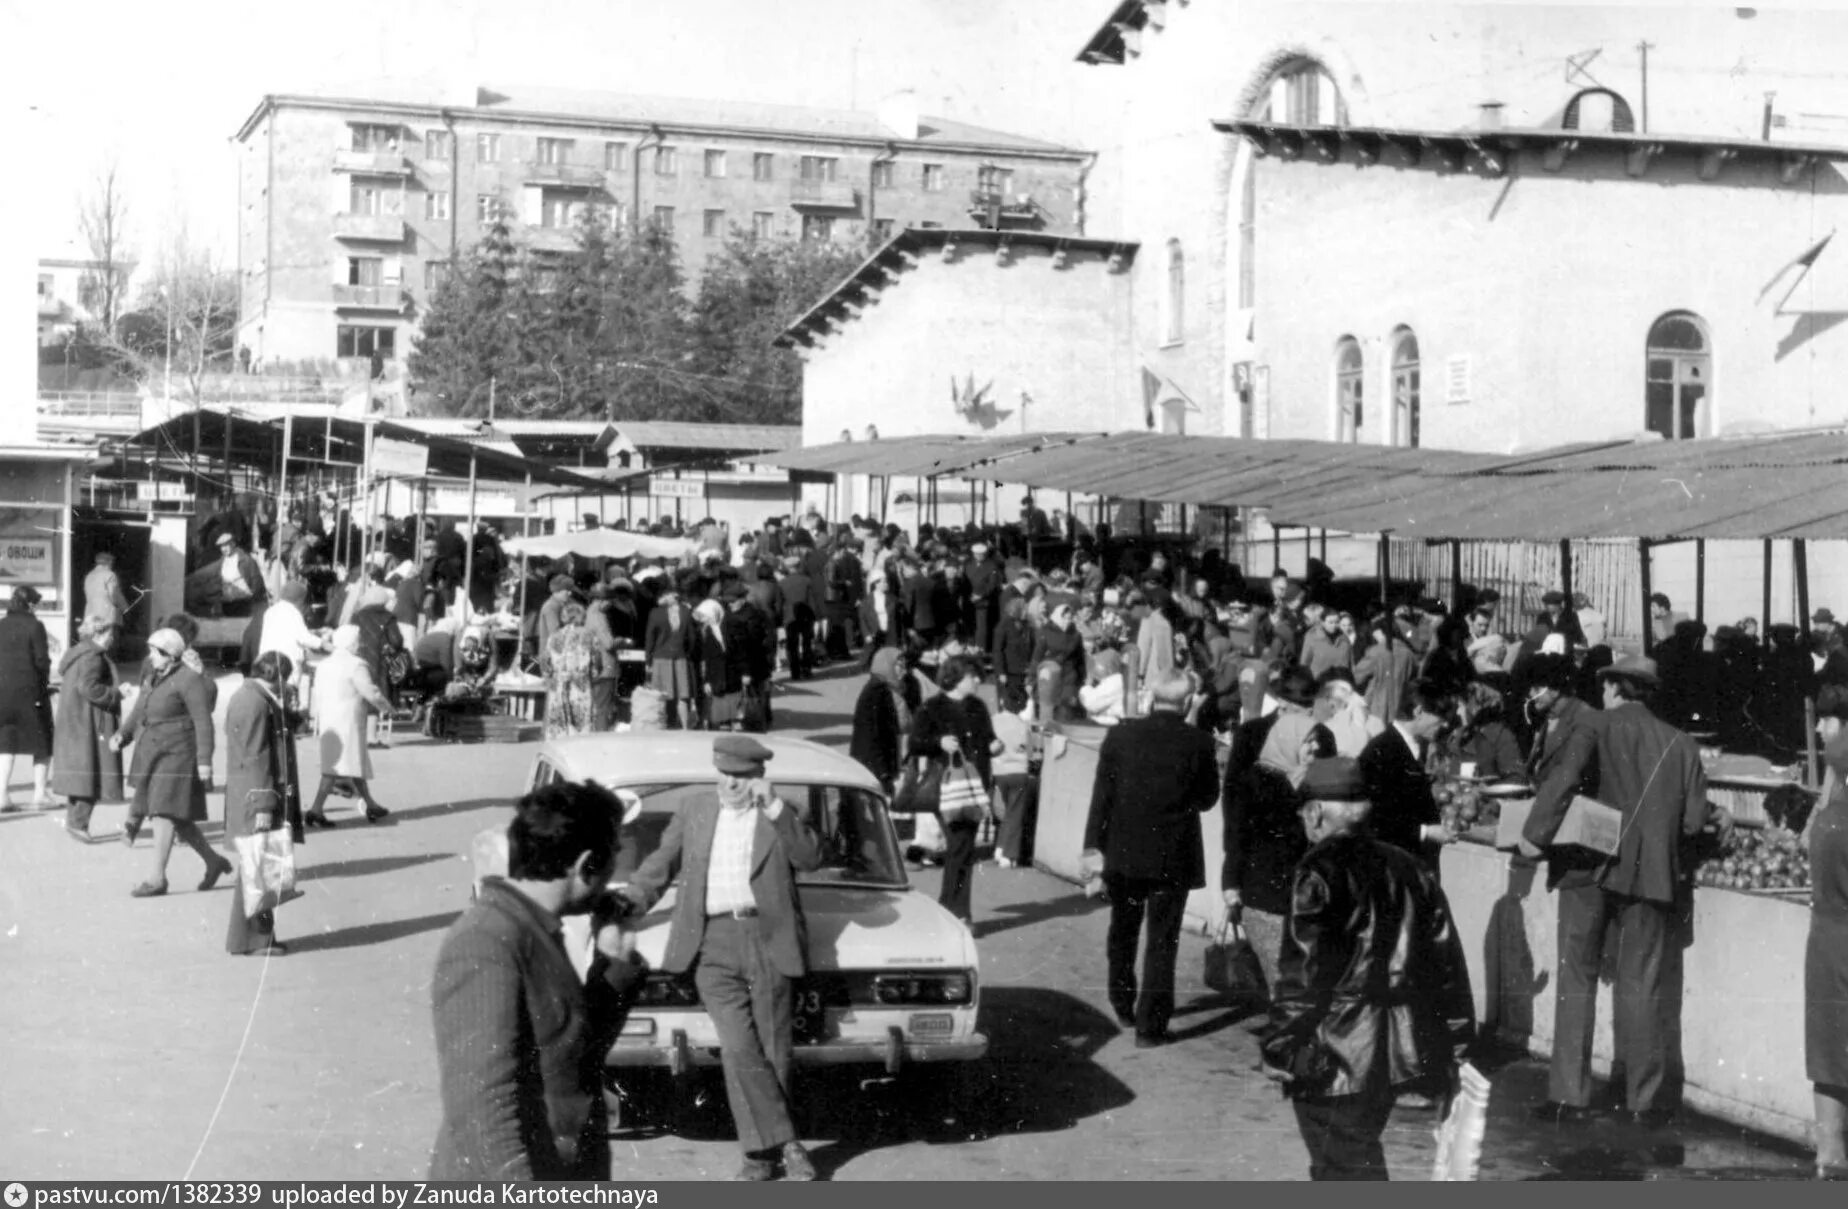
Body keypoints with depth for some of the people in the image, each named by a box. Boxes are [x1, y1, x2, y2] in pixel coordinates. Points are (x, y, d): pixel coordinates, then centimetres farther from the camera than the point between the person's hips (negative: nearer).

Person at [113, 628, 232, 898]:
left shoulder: (189, 680, -12)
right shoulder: (154, 679, 14)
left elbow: (203, 722, -15)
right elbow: (138, 714, 14)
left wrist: (204, 760, -20)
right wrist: (122, 736, -4)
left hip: (176, 756, -9)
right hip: (152, 757, 9)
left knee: (164, 813, -10)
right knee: (177, 818, 12)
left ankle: (158, 879, -6)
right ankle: (213, 862, 26)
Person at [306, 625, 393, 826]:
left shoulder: (324, 665, 13)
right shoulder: (355, 665, -11)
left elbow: (318, 695, 15)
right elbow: (370, 693, -12)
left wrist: (317, 722, 19)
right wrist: (386, 707, 5)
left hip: (328, 721, 9)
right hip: (347, 721, -9)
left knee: (358, 764, 17)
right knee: (336, 767, -8)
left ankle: (370, 805, 25)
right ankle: (316, 809, -15)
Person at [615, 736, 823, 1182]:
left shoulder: (784, 817, 10)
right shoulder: (693, 815, 16)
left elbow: (810, 858, -6)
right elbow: (661, 864, 19)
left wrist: (774, 807, -11)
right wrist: (632, 898, 3)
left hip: (769, 941, -1)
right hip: (713, 944, 1)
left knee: (771, 1053, 2)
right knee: (739, 1050, -12)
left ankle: (764, 1149, 13)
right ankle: (785, 1144, -6)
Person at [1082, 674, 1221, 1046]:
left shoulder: (1120, 735, -5)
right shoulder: (1199, 743, -9)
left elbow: (1101, 795, -4)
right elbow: (1208, 799, -1)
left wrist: (1093, 846, -1)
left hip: (1123, 852, 2)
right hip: (1174, 857, -2)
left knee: (1123, 931, 21)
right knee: (1161, 940, 4)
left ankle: (1123, 1007, 33)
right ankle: (1150, 1026, 3)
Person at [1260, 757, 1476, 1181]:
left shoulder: (1320, 872, -13)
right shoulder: (1407, 868, 9)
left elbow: (1302, 971, -16)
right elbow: (1445, 959, 11)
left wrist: (1278, 1046, -10)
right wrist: (1457, 1041, 17)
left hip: (1336, 1056, -7)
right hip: (1397, 1047, 7)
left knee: (1348, 1166, 0)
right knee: (1355, 1154, 21)